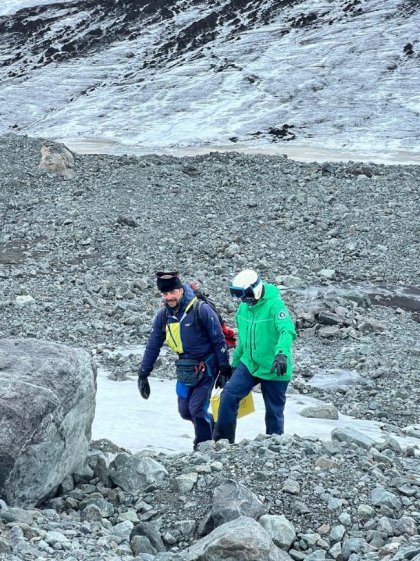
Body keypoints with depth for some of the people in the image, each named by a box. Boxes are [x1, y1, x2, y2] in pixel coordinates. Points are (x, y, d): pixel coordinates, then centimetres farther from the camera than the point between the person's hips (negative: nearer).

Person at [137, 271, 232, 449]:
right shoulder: (163, 315, -4)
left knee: (197, 409, -13)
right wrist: (143, 374, 2)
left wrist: (225, 370, -12)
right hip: (185, 369, 6)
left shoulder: (201, 310, -20)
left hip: (206, 366, -6)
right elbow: (153, 346, 4)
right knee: (185, 411, 8)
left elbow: (219, 341, -14)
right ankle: (212, 425, 34)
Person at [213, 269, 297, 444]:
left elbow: (287, 330, -33)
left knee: (274, 412, 6)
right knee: (228, 395, -13)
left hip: (273, 369, -5)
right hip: (249, 364, 5)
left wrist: (282, 353, -51)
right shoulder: (243, 308, 4)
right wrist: (235, 364, 23)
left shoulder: (274, 304, -18)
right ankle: (222, 441, -4)